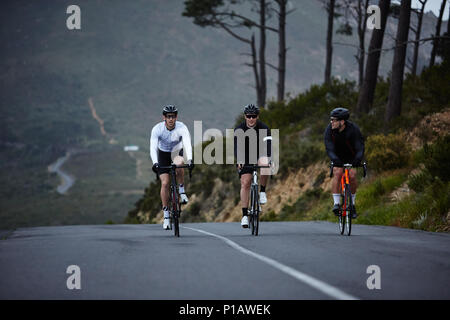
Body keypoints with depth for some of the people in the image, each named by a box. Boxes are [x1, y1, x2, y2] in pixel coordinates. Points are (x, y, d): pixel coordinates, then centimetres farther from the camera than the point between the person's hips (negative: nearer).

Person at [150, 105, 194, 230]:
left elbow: (187, 144, -40)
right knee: (165, 183, -11)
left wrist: (190, 160, -57)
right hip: (163, 154, 0)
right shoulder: (157, 129, -26)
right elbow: (153, 147, -35)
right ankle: (166, 215, -1)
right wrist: (155, 163, -52)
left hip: (177, 151, 0)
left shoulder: (182, 128, -27)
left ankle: (182, 191, -13)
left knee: (179, 163, -37)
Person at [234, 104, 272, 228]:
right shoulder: (239, 129, -15)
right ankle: (245, 215, -6)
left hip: (260, 155, -1)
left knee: (264, 164, -35)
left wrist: (269, 159, -46)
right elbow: (237, 146, -27)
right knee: (245, 183, -10)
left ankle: (263, 192, -16)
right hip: (245, 159, 1)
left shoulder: (264, 128, -16)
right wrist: (239, 160, -44)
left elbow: (268, 144, -28)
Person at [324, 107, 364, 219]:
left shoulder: (353, 129, -29)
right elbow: (329, 149, -33)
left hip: (351, 157, -1)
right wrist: (335, 160, -52)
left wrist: (357, 160, -53)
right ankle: (336, 203, -24)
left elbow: (360, 148, -33)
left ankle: (352, 203, 1)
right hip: (337, 157, 1)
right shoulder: (329, 130, -25)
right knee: (337, 173, -24)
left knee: (352, 175, -19)